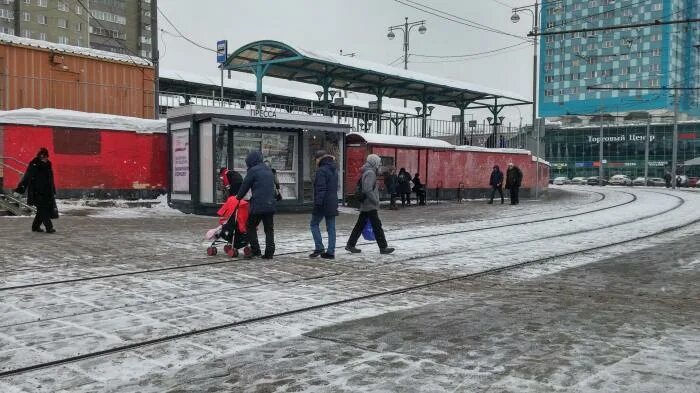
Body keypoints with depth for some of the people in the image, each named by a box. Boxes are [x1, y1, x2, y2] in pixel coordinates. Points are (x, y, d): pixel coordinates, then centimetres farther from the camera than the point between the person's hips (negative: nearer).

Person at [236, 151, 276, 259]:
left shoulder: (253, 170, -6)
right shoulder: (269, 170, 16)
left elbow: (245, 185, 0)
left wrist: (238, 197, 16)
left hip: (257, 205, -6)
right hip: (270, 205, 6)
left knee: (251, 227, 7)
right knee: (269, 229, 8)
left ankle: (255, 250, 2)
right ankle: (269, 253, 6)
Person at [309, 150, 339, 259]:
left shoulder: (321, 171, -14)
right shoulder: (334, 170, 15)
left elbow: (321, 189, -20)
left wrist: (318, 203, -19)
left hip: (323, 204, -8)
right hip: (333, 204, 8)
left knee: (314, 224, 6)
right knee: (331, 227, 8)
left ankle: (319, 248, 0)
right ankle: (330, 251, 9)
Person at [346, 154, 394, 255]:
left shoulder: (366, 172, 17)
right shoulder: (370, 173, -15)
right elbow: (368, 190, -24)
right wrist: (375, 201, -20)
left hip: (365, 206, 10)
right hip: (370, 206, -10)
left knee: (360, 225, 12)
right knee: (377, 226, -5)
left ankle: (350, 245, 15)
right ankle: (383, 247, 0)